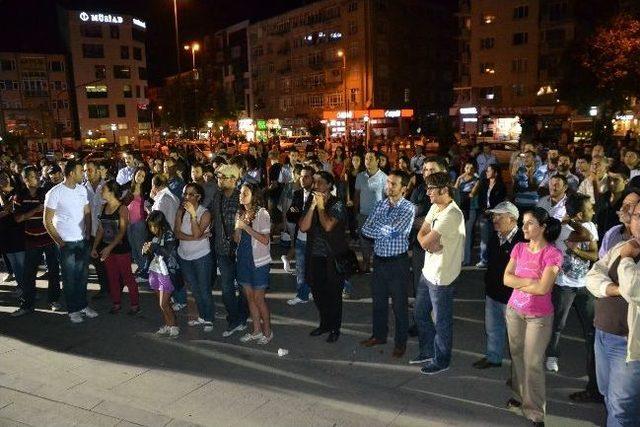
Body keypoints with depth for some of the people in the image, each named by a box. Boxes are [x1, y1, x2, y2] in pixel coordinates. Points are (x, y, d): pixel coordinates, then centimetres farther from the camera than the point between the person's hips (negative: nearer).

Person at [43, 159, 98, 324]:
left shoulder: (82, 189, 2)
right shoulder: (54, 193, -14)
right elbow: (47, 221, -9)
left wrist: (88, 234, 3)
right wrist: (59, 242, -9)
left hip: (83, 241, 5)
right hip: (66, 243, -4)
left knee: (82, 276, 13)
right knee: (69, 278, 8)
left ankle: (83, 305, 26)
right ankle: (72, 310, 20)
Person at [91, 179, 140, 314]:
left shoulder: (122, 209, -14)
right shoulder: (104, 207, 4)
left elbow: (122, 231, -20)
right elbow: (100, 229, 10)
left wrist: (109, 248, -27)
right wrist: (95, 247, 8)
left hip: (121, 248, -6)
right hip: (107, 248, 6)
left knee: (127, 277, 3)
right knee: (112, 277, 14)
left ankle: (135, 304, 13)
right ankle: (116, 303, 26)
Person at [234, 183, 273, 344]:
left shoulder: (262, 213, -12)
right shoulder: (240, 213, 9)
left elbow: (265, 240, -18)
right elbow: (236, 239, 10)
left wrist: (246, 227, -22)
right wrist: (238, 226, -9)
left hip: (258, 261, -7)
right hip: (243, 259, 7)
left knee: (258, 298, 0)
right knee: (249, 297, 12)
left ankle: (267, 331, 17)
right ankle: (257, 331, 24)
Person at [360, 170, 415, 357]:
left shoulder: (408, 208, -12)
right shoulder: (380, 205, 5)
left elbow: (392, 231, -23)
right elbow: (365, 230, -2)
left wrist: (376, 227, -9)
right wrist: (386, 232, -15)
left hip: (398, 262, -5)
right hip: (379, 259, 5)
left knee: (399, 303, 7)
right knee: (378, 300, 18)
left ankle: (401, 342, 22)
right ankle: (379, 335, 36)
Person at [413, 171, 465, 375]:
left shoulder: (451, 214, -25)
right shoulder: (435, 207, 6)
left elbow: (427, 242, -26)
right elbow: (421, 235, 3)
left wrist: (428, 241, -4)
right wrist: (430, 243, -17)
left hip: (441, 276, -9)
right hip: (428, 272, 9)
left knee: (441, 321, 9)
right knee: (421, 314, 21)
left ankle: (441, 360, 27)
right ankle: (428, 351, 40)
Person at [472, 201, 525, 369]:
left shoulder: (522, 240, -25)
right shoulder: (495, 237, 2)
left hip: (512, 296, -8)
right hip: (493, 292, 8)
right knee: (492, 327, 23)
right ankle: (493, 357, 43)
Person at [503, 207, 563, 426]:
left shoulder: (553, 253, -16)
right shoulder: (519, 248, 0)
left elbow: (543, 288, -22)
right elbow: (506, 278, -6)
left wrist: (518, 282, -11)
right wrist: (531, 281, -17)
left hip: (539, 316, -5)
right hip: (514, 310, 5)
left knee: (533, 363, 3)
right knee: (516, 355, 17)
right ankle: (519, 396, 35)